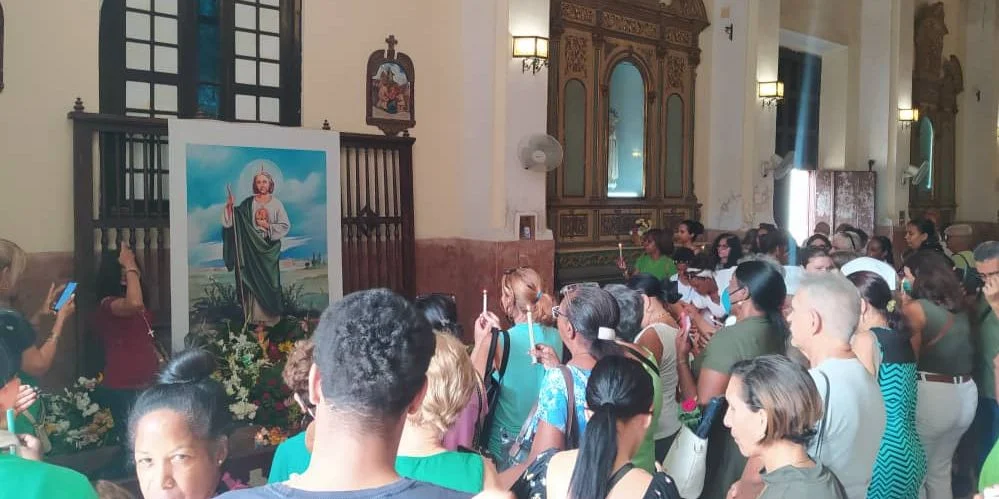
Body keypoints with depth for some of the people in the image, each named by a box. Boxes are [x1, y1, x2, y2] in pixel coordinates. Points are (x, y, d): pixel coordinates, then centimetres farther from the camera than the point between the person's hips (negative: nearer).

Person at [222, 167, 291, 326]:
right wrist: (230, 206, -12)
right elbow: (232, 221, 3)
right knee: (253, 281, 1)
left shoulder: (276, 203, 0)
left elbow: (285, 226, -3)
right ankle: (255, 317, 6)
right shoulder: (248, 203, 5)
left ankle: (270, 316, 6)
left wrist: (268, 226, -12)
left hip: (269, 249, -2)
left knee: (268, 281, -1)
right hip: (251, 247, 2)